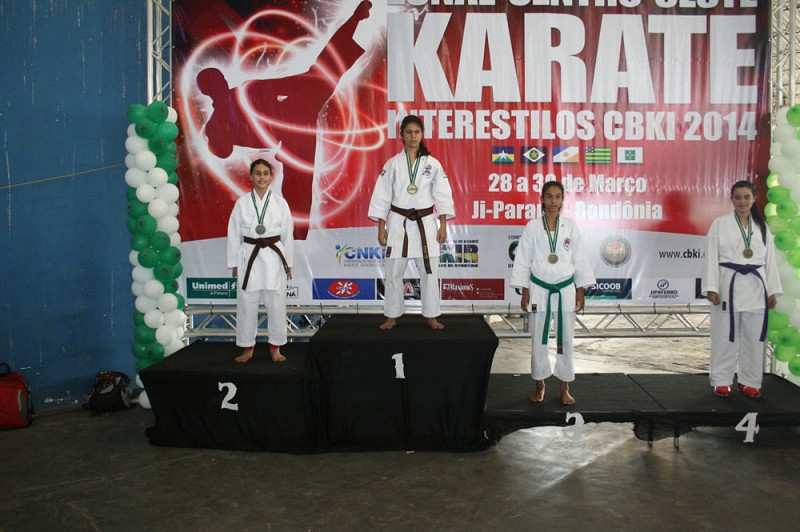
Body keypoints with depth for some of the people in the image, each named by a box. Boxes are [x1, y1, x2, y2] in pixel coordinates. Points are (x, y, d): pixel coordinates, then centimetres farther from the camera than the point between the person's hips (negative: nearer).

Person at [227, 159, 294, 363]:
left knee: (276, 304, 5)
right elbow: (234, 234, 4)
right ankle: (247, 348, 21)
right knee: (247, 304, 6)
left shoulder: (280, 202, 0)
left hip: (274, 258, 0)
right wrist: (234, 263, 3)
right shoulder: (242, 203, 1)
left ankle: (275, 348, 21)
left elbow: (287, 234, 5)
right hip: (249, 257, 0)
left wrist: (288, 263, 5)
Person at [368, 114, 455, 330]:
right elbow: (382, 196, 1)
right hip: (399, 223, 0)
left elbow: (443, 196, 2)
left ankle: (432, 317, 18)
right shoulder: (392, 164, 0)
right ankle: (391, 316, 19)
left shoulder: (433, 164, 1)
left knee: (429, 271, 4)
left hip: (426, 223, 0)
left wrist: (443, 226, -2)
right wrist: (381, 228, -2)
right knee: (394, 272, 5)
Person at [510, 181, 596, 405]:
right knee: (538, 339, 7)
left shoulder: (570, 227, 1)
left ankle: (564, 388, 20)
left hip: (566, 290, 1)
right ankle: (539, 385, 23)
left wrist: (580, 292, 3)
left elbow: (580, 260, 5)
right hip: (540, 290, 0)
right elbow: (523, 260, 0)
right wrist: (525, 293, -2)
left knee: (565, 339, 6)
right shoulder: (532, 227, -2)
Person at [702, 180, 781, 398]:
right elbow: (711, 257, -5)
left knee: (754, 336, 9)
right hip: (729, 285, -3)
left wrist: (772, 291, 7)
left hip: (755, 288, 3)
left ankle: (749, 381, 22)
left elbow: (769, 259, 10)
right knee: (725, 335, 2)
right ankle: (721, 380, 14)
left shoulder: (762, 226, 10)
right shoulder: (720, 224, -1)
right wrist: (711, 288, -11)